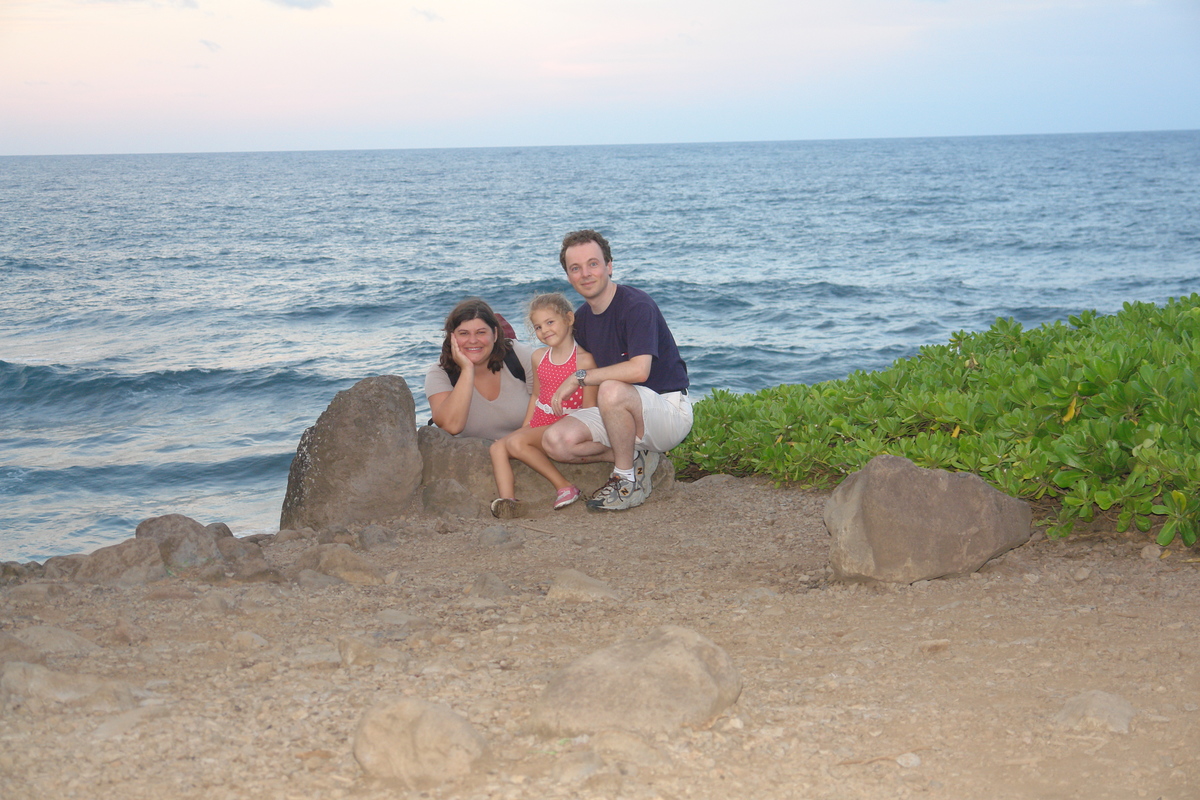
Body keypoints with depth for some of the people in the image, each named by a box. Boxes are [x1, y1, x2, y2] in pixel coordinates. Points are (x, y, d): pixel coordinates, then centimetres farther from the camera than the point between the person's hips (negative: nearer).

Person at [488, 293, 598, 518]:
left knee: (516, 443, -27)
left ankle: (563, 485, -19)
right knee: (497, 447, -13)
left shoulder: (584, 360, -10)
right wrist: (524, 427, 14)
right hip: (538, 424, 8)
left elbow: (589, 406, -11)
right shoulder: (539, 357, 12)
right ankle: (506, 503, -25)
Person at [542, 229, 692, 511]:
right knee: (555, 441, -16)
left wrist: (579, 378, -24)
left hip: (668, 410, -7)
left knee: (612, 391, -39)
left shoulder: (637, 305, -17)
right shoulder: (582, 318, 8)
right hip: (623, 414, 7)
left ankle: (628, 481, -17)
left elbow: (639, 370, -31)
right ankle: (636, 458, 1)